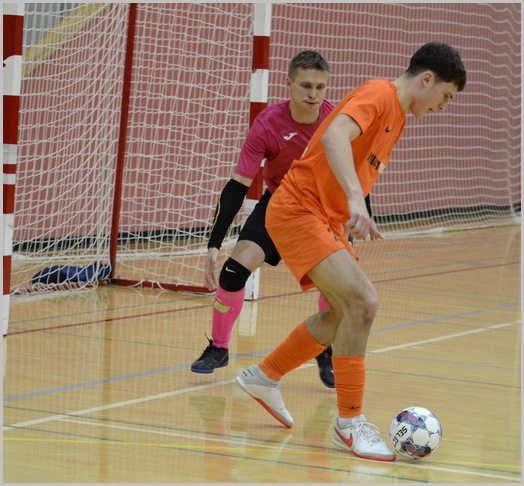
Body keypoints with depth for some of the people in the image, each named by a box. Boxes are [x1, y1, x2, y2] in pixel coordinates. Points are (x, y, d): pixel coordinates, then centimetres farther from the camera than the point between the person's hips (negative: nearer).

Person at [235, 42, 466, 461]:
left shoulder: (398, 114, 14)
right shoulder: (379, 95, -16)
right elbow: (334, 136, -35)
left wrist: (356, 220, 19)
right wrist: (356, 200, -46)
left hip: (328, 219, 10)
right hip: (298, 210, -10)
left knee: (344, 315, 18)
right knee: (363, 301, -20)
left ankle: (264, 377, 36)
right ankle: (350, 423, -12)